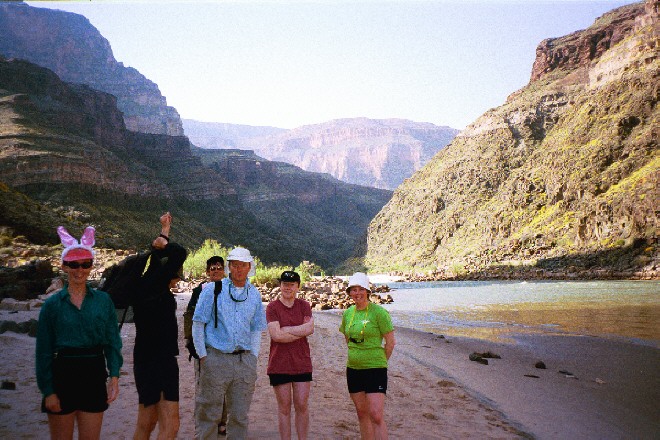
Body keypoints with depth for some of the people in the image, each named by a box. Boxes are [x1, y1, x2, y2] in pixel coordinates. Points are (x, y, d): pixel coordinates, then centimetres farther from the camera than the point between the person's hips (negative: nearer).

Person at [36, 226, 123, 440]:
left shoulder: (103, 300, 3)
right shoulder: (52, 304, -1)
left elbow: (113, 342, 3)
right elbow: (44, 351, 0)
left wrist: (114, 375, -9)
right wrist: (48, 390, -5)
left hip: (94, 375, 2)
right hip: (62, 374, -1)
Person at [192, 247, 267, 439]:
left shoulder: (254, 294, 10)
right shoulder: (212, 289, -2)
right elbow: (198, 324, 0)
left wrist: (253, 358, 9)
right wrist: (203, 355, -3)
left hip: (245, 361, 3)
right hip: (216, 358, -3)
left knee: (240, 415, 10)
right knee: (209, 414, 1)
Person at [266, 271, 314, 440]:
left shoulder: (304, 306, 7)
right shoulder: (272, 307, -3)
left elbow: (310, 328, -8)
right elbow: (276, 335, -15)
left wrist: (285, 330, -13)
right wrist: (301, 331, -12)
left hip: (302, 362, 2)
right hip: (279, 364, -2)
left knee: (302, 406, 6)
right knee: (284, 408, 6)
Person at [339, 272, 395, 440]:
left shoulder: (379, 312, -11)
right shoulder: (348, 313, 6)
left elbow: (390, 343, -6)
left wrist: (378, 363, 2)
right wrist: (355, 357, 14)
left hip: (375, 369, -6)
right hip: (353, 369, 6)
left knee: (376, 416, -9)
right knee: (362, 414, 14)